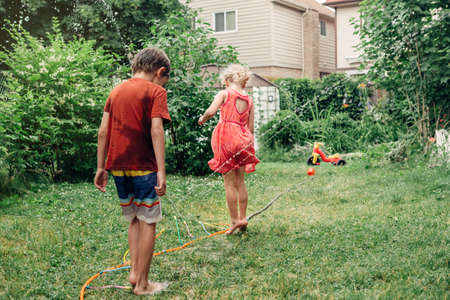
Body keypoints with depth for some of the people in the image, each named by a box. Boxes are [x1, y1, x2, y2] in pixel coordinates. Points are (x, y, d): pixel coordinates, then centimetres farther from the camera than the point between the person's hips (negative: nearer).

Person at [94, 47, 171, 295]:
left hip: (118, 166, 6)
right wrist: (161, 171, -18)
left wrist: (101, 168, 13)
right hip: (143, 167, -6)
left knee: (134, 220, 21)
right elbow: (156, 131, -16)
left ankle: (134, 272, 18)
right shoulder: (155, 91, -5)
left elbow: (103, 131, 9)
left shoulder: (116, 91, 13)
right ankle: (142, 284, 9)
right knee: (147, 223, 4)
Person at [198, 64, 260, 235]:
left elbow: (211, 111, -17)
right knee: (240, 181, 14)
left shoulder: (224, 94, -2)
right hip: (243, 139, 5)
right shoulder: (249, 100, 12)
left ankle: (235, 220, 3)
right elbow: (251, 128, 11)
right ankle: (243, 217, 18)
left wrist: (202, 119, 2)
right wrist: (250, 144, 19)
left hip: (226, 138, -5)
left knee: (229, 182, 2)